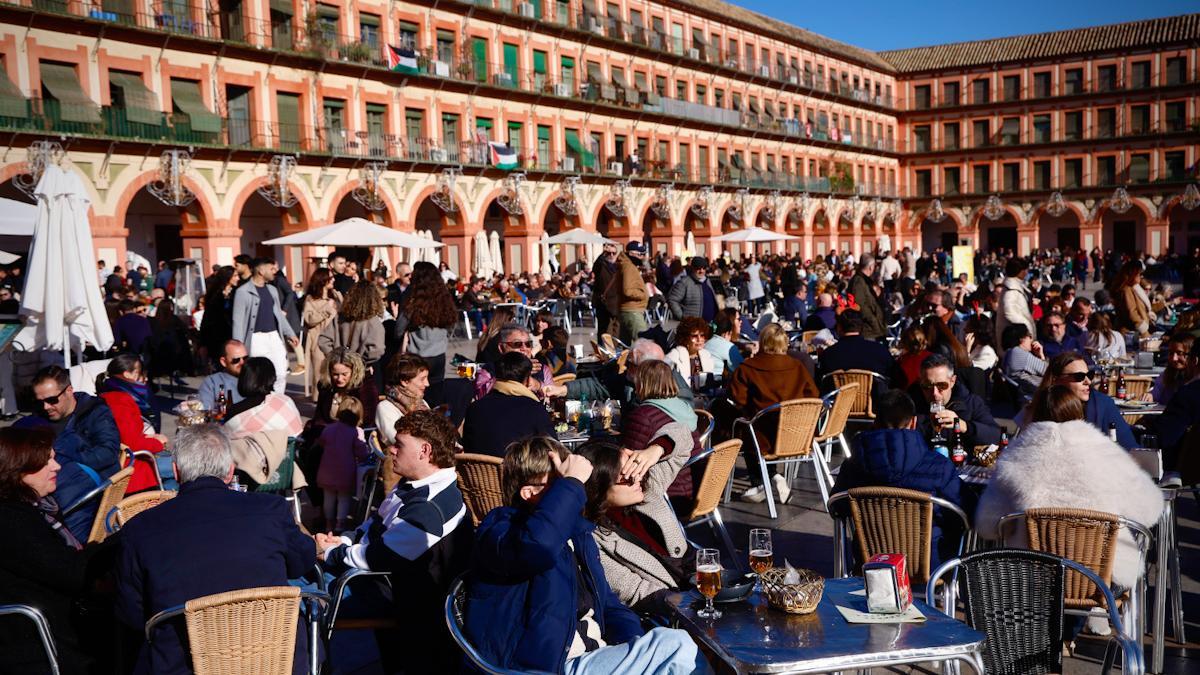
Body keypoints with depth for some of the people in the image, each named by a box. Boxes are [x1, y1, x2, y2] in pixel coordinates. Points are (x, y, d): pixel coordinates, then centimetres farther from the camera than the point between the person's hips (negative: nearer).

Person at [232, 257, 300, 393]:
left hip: (274, 336, 6)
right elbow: (238, 320, -10)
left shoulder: (272, 289, 14)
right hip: (257, 338, -6)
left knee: (281, 374, 4)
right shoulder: (243, 291, -8)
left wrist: (290, 333, 17)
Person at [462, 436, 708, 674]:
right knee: (678, 648, -19)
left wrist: (634, 646, 3)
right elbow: (537, 546, -34)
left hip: (599, 655, 8)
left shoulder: (577, 532, 18)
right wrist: (572, 483, -21)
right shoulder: (500, 527, -8)